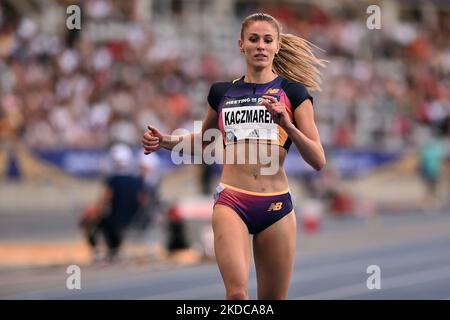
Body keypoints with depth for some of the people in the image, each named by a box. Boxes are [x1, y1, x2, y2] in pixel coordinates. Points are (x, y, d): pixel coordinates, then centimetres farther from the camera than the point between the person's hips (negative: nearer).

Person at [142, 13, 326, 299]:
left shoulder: (293, 92, 5)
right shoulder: (222, 92, 11)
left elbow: (318, 160, -1)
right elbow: (204, 138, 30)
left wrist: (287, 124, -17)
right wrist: (166, 141, 12)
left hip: (276, 205, 0)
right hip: (232, 202, 0)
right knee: (237, 292, -22)